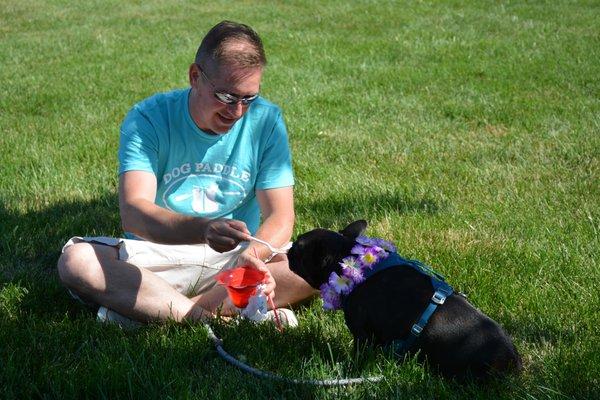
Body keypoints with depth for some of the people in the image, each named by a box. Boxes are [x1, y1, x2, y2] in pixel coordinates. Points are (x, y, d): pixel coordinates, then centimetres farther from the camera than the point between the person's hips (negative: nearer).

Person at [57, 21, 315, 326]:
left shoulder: (265, 120, -6)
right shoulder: (148, 118, -12)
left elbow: (280, 217, -10)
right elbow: (133, 212, -26)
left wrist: (253, 255, -34)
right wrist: (203, 230, -46)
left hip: (235, 256, 1)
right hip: (158, 254, -1)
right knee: (76, 260, -27)